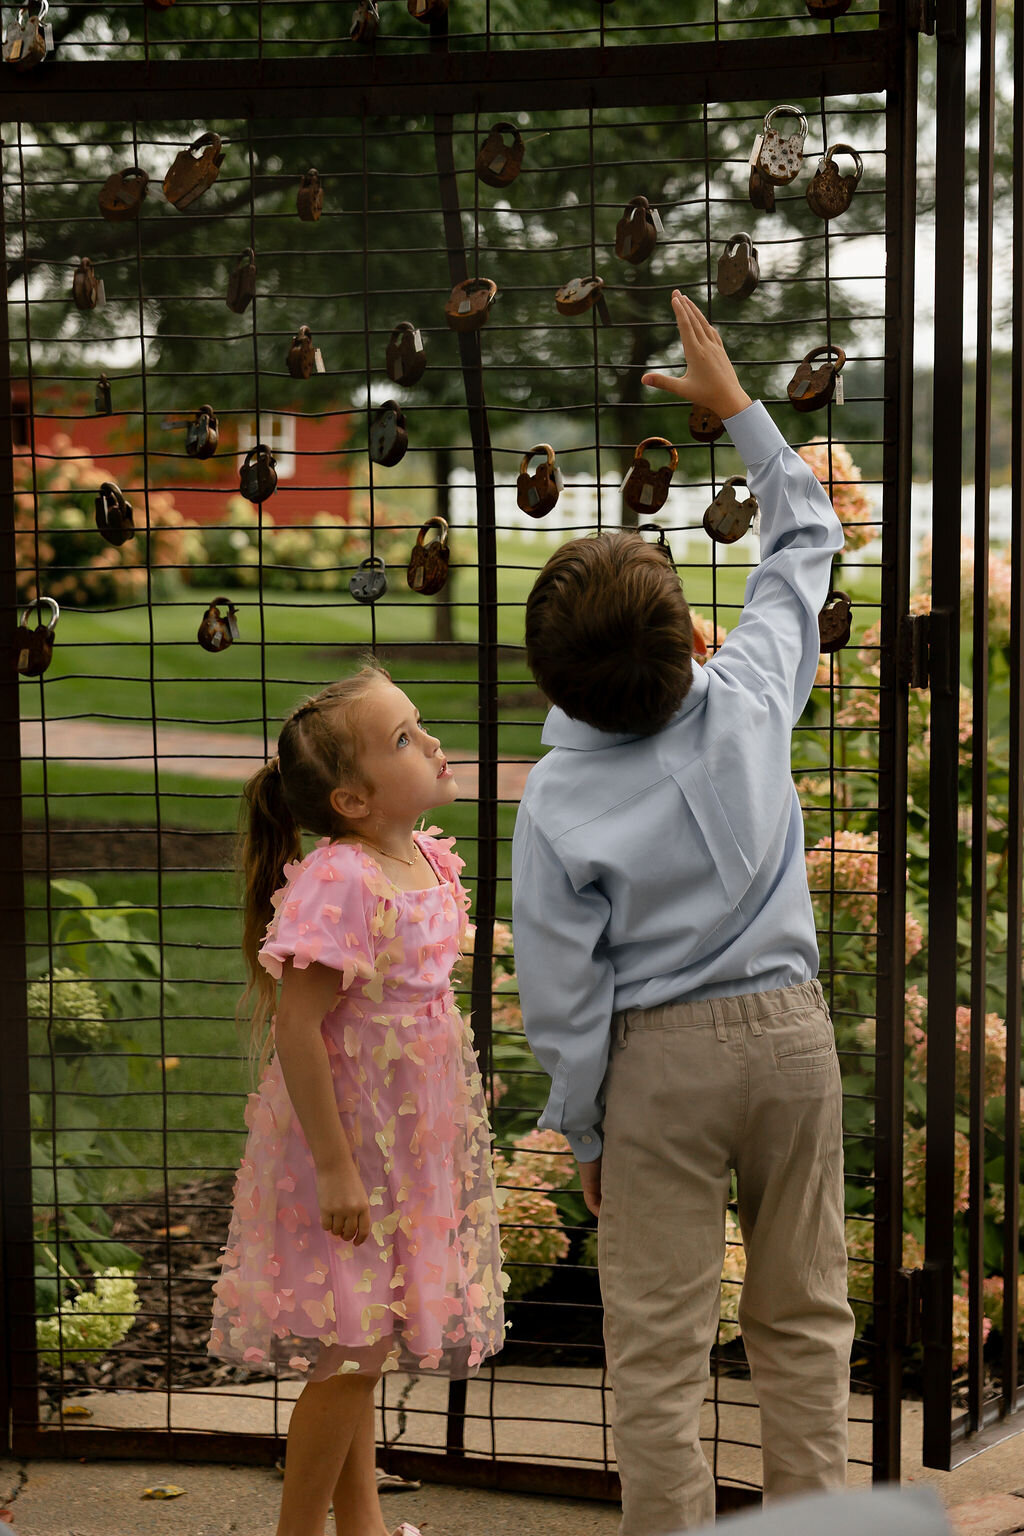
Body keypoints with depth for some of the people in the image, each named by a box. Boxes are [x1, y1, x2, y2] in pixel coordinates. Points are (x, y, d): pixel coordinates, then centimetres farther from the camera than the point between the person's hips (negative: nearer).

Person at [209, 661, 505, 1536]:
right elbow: (296, 1031, -26)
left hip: (409, 1143, 8)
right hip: (349, 1141, -8)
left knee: (363, 1349, 19)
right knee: (354, 1350, 1)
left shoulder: (429, 860, 2)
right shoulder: (336, 884, -25)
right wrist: (335, 1168, -24)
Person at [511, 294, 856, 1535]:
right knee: (804, 1316, 15)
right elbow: (807, 542, 9)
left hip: (662, 1059, -3)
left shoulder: (559, 806, -14)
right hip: (789, 1025, 3)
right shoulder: (748, 700, -9)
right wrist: (735, 405, 17)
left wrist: (583, 1136, 5)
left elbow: (563, 998, -9)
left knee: (658, 1348, 6)